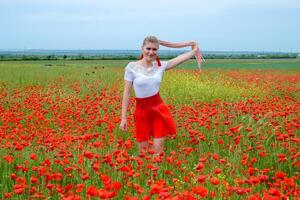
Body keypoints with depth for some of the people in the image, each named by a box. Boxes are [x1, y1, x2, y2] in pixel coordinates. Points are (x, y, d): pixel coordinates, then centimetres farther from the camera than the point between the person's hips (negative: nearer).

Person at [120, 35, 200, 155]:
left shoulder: (161, 66, -1)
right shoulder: (132, 67, -8)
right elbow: (127, 93, -6)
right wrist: (123, 117, -8)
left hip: (159, 110, 1)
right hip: (142, 111, -1)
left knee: (158, 151, 0)